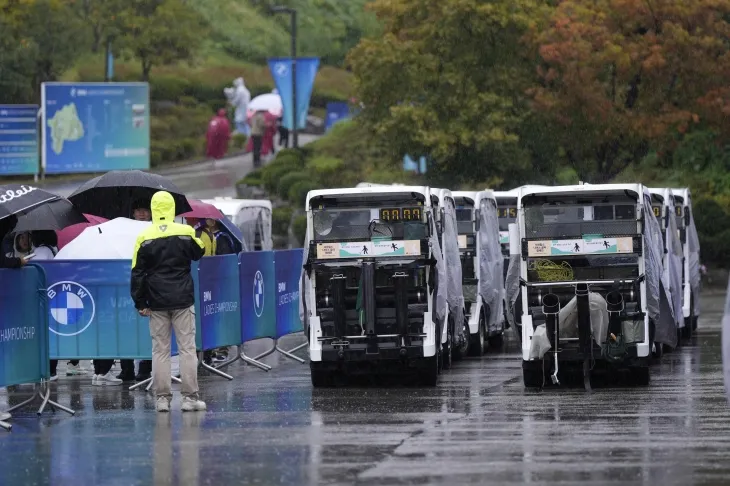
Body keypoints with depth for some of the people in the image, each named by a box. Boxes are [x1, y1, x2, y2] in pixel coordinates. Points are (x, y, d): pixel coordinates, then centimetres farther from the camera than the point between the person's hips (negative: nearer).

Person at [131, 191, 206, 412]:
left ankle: (162, 397, 5)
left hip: (157, 303, 0)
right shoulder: (186, 232, -4)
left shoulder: (144, 238, -4)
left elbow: (138, 273, -2)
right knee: (187, 348, 3)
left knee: (160, 349, 6)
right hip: (183, 301, 0)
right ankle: (190, 397, 0)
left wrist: (140, 303, 4)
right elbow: (198, 253, 16)